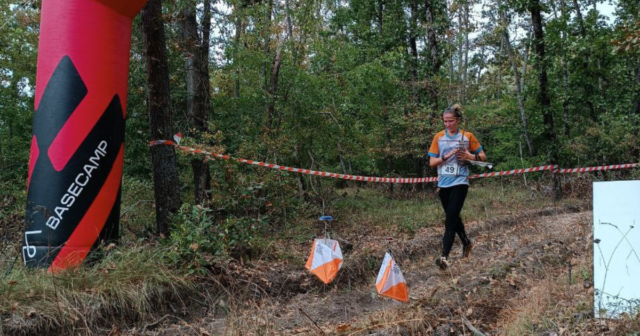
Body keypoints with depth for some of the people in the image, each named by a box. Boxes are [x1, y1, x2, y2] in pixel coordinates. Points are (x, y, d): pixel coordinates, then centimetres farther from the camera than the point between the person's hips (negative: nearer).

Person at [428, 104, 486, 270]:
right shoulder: (438, 137, 4)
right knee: (453, 217, 18)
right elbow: (432, 162, 1)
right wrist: (446, 156, -15)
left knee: (450, 219, -14)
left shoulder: (467, 136, -1)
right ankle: (466, 242, 42)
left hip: (459, 182, -4)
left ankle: (445, 257, -16)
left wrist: (471, 156, -15)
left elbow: (483, 156, 5)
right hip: (443, 183, 4)